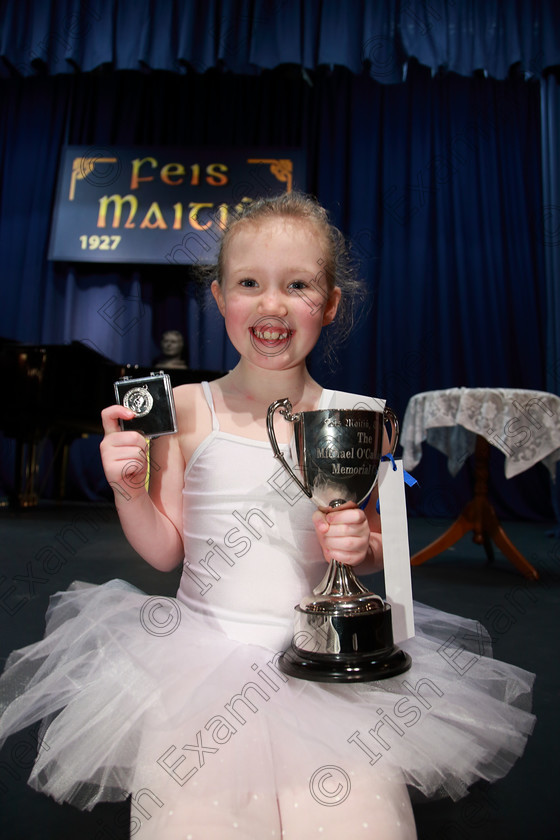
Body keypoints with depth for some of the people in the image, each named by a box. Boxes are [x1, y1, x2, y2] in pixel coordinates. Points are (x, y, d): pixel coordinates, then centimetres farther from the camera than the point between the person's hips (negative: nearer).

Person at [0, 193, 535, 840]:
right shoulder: (185, 410, -3)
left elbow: (371, 548, 10)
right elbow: (166, 551, 3)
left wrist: (360, 546, -12)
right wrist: (128, 491, -14)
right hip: (201, 651, 0)